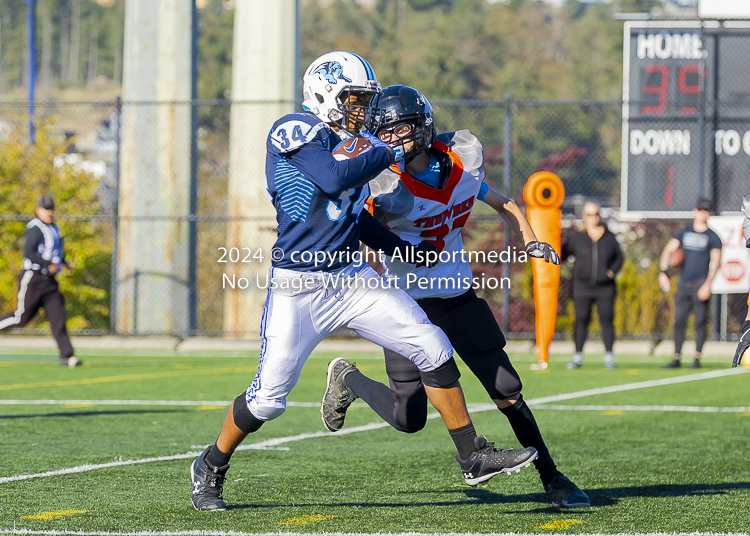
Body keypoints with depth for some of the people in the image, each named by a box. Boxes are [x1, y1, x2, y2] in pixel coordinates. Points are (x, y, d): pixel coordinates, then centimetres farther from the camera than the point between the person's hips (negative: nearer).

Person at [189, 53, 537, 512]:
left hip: (352, 279, 7)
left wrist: (406, 249, 16)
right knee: (268, 397, -3)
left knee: (433, 348, -3)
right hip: (299, 285, -7)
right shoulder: (295, 131, -12)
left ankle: (474, 456, 6)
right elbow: (334, 179, -27)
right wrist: (387, 155, -13)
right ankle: (211, 469, 23)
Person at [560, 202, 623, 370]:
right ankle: (578, 357, 8)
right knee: (581, 321, 0)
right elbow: (560, 255, 7)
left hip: (605, 287, 0)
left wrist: (612, 271, -3)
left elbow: (619, 257, 13)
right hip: (582, 287, 0)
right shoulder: (577, 238, 4)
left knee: (607, 320, -5)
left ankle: (608, 356, 2)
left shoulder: (610, 237, 6)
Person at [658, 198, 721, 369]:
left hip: (700, 283, -4)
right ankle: (676, 359, 8)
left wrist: (707, 284, -19)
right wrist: (663, 272, -12)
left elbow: (715, 262, -6)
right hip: (683, 283, 4)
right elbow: (668, 251, 5)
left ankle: (697, 359, 0)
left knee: (700, 321, -4)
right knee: (679, 321, 3)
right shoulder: (684, 232, 13)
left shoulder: (713, 237, 2)